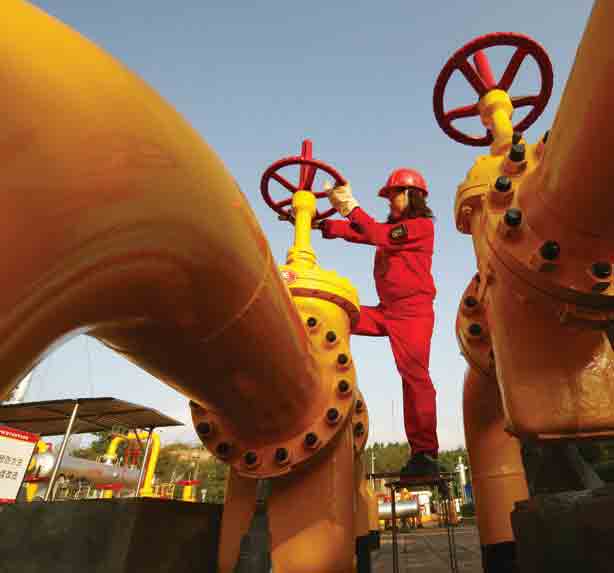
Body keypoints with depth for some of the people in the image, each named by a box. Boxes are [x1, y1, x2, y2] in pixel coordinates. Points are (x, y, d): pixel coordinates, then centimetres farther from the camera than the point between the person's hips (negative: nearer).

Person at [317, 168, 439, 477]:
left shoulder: (422, 225, -1)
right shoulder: (392, 227, 22)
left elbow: (378, 235, -16)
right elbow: (355, 232, 8)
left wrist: (350, 206, -13)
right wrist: (317, 222, -4)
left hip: (413, 313, -7)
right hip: (385, 312, 8)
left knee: (414, 376, -10)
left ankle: (425, 454, -2)